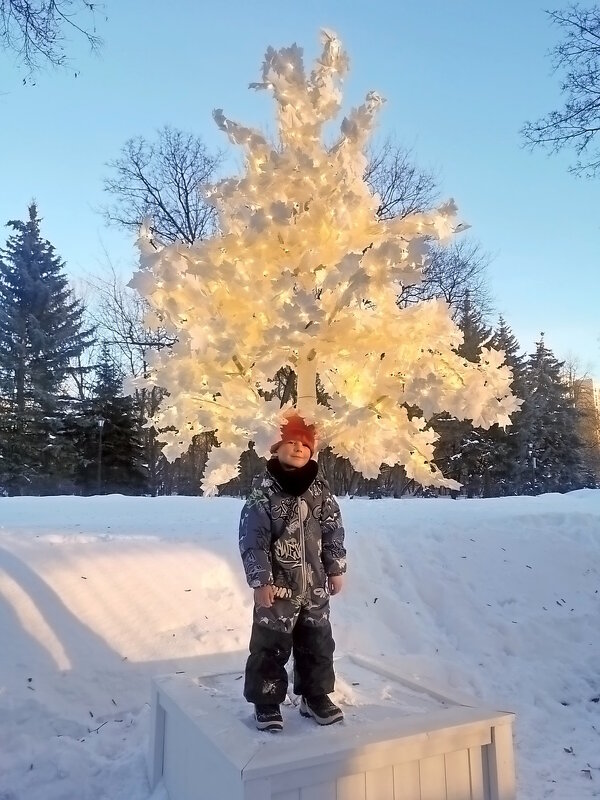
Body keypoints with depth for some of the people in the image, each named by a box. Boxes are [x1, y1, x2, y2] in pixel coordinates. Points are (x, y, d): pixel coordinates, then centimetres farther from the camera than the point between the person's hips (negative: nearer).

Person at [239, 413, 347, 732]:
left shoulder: (320, 491, 1)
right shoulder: (263, 492, -11)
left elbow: (334, 532, 8)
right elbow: (252, 540, -12)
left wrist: (336, 570, 6)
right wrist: (260, 580, -15)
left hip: (314, 586, 4)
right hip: (277, 587, -4)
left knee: (318, 644, 16)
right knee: (270, 646, 5)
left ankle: (316, 696, 34)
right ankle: (266, 704, 24)